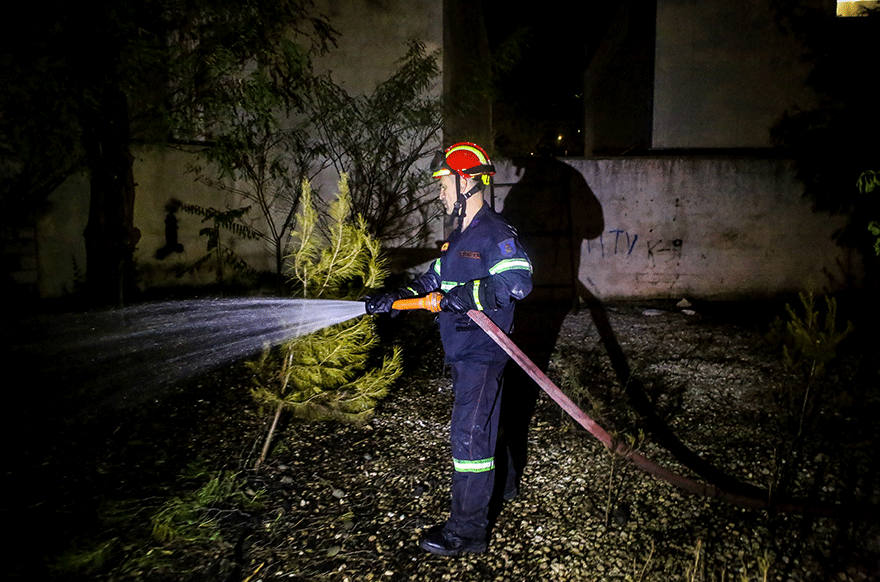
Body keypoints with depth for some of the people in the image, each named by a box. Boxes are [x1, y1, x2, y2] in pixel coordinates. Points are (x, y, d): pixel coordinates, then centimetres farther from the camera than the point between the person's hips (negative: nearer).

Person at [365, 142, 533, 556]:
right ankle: (501, 482, 44)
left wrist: (469, 294, -30)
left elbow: (517, 282, -27)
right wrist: (399, 297, 6)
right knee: (482, 424, 23)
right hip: (462, 350, 10)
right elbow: (436, 279, 18)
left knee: (468, 434, -8)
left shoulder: (494, 234, -16)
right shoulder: (459, 235, 15)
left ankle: (467, 530, 0)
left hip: (482, 352, -10)